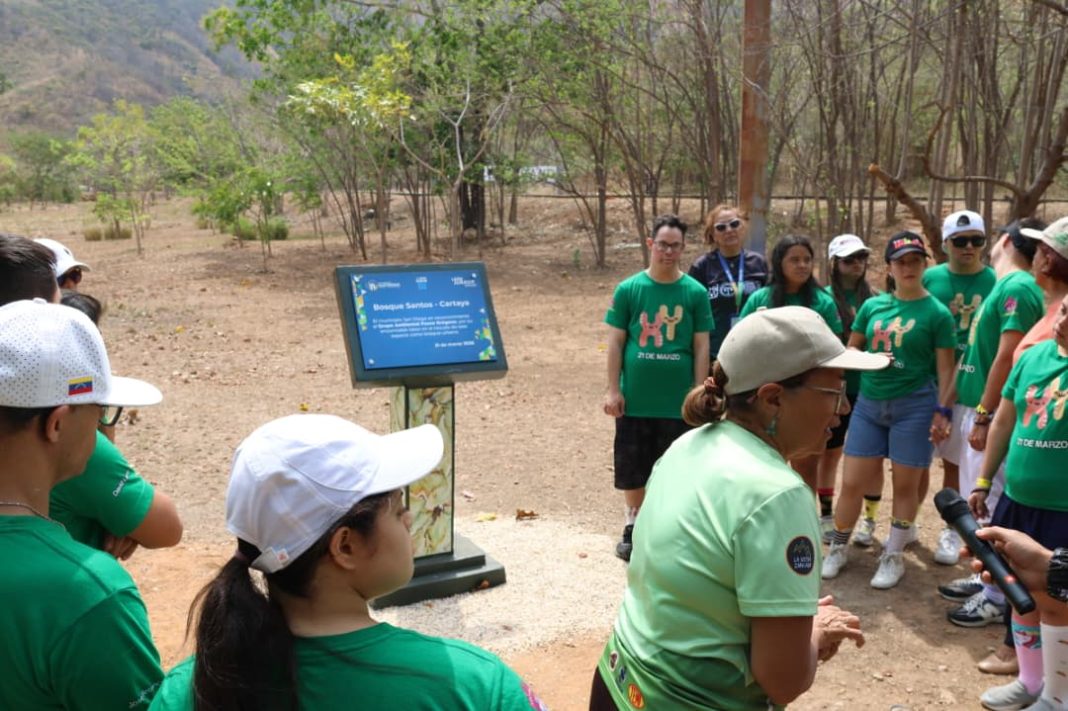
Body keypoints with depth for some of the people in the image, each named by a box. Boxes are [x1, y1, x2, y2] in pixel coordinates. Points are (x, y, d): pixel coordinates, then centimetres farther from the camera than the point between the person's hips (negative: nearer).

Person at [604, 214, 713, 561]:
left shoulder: (695, 292, -1)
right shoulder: (628, 289, -2)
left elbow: (701, 348, 1)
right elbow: (615, 342, 0)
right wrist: (613, 390, -5)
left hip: (678, 401, 0)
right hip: (635, 399, 0)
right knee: (631, 468, 10)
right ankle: (632, 526, 29)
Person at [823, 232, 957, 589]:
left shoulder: (937, 312, -3)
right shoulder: (873, 305, 5)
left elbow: (945, 367, -3)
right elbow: (851, 349, 15)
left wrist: (942, 410, -9)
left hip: (914, 405, -3)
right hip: (869, 402, 3)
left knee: (905, 485, 6)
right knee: (852, 482, 5)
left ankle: (894, 556, 20)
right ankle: (838, 548, 24)